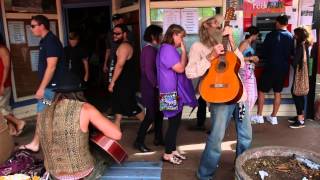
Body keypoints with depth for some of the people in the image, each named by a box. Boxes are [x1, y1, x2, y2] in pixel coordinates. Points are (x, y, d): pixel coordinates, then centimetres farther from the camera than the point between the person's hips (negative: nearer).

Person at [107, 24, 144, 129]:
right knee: (118, 105, 16)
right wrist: (114, 82, 21)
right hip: (122, 81, 10)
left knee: (131, 106, -1)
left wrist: (112, 82, -22)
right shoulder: (123, 46, 14)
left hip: (125, 82, -10)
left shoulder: (124, 46, -19)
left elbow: (119, 66, -25)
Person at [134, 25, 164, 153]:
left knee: (159, 112, 14)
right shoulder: (150, 50, -16)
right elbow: (148, 70, -20)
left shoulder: (151, 49, 12)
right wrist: (157, 84, -14)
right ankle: (139, 141, 7)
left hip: (153, 86, 9)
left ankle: (158, 138, 26)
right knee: (151, 115, -3)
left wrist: (157, 84, 7)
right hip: (150, 87, -9)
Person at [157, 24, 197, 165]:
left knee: (176, 122, 15)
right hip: (171, 92, -10)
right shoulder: (167, 49, -17)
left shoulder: (172, 49, 16)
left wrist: (183, 51, 8)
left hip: (177, 92, 10)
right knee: (173, 123, -2)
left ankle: (173, 150, 27)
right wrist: (183, 50, -14)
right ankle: (167, 153, 11)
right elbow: (180, 68, -21)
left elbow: (184, 66, 18)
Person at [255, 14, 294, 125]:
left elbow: (264, 51, -3)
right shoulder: (291, 36, 2)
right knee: (278, 92, 11)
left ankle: (259, 116, 8)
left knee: (261, 91, 6)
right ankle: (273, 117, 17)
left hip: (271, 67, -5)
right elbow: (292, 52, 11)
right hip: (284, 68, 5)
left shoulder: (271, 35, -11)